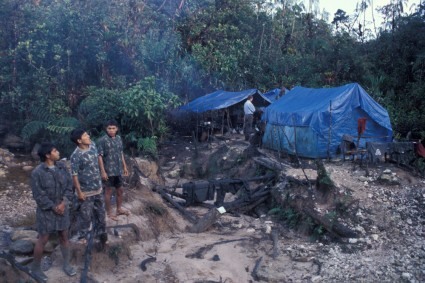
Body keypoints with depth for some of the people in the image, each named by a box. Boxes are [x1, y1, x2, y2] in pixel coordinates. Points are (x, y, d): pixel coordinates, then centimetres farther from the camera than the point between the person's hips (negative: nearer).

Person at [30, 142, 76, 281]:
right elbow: (38, 195, -16)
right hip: (46, 211, -5)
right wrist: (53, 207, -15)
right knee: (43, 239, 7)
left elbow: (69, 185, 0)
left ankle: (66, 264, 30)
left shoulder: (62, 166, -4)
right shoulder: (37, 172, -19)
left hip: (62, 208, 5)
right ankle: (35, 268, 27)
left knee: (64, 236, 15)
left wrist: (64, 203, -12)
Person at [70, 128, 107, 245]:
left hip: (98, 188, 6)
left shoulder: (93, 146, -2)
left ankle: (101, 231, 39)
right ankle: (84, 236, 30)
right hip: (86, 191, -6)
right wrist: (79, 192, -16)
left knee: (100, 211, 19)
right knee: (86, 214, 10)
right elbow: (74, 175, -18)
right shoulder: (76, 156, -23)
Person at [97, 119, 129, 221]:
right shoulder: (102, 140, -14)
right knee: (109, 191, 6)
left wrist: (124, 167, 14)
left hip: (118, 170, 6)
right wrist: (103, 171, -18)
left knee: (120, 190, 16)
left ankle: (119, 209, 32)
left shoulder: (119, 138, 5)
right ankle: (109, 212, 19)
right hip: (109, 171, -6)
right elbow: (100, 156, -15)